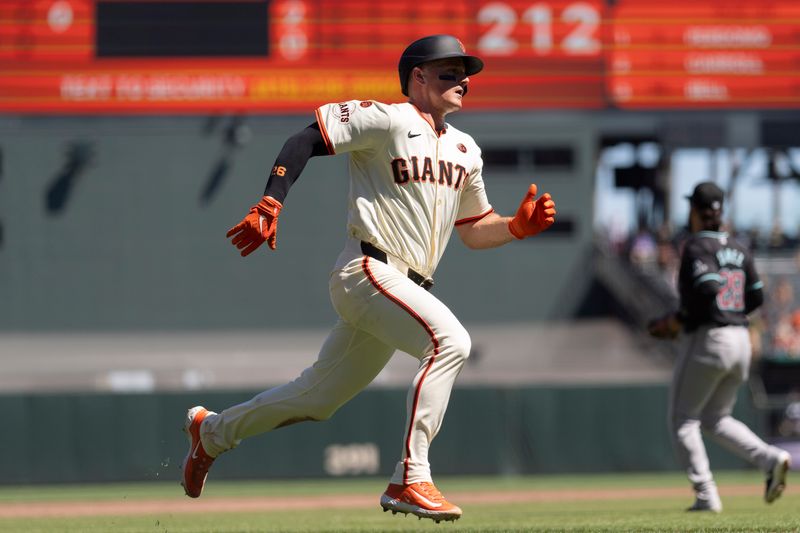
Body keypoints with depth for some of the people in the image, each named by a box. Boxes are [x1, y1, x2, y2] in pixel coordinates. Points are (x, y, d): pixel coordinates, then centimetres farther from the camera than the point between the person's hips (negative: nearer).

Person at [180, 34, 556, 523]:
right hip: (367, 273, -8)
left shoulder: (465, 151, 18)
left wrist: (518, 226, 4)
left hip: (408, 288, 8)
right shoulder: (387, 121, -6)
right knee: (449, 340, -28)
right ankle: (410, 481, -29)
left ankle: (212, 430, 37)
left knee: (318, 398, 15)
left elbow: (475, 230, 24)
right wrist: (270, 207, -21)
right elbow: (306, 140, -10)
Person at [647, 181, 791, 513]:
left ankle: (706, 495, -6)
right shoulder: (737, 249, 12)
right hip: (740, 340, 8)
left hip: (707, 339, -8)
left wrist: (677, 321, -12)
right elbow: (756, 297, 13)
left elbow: (708, 290, -24)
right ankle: (771, 459, -5)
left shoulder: (696, 247, -11)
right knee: (717, 419, 19)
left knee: (682, 420, 5)